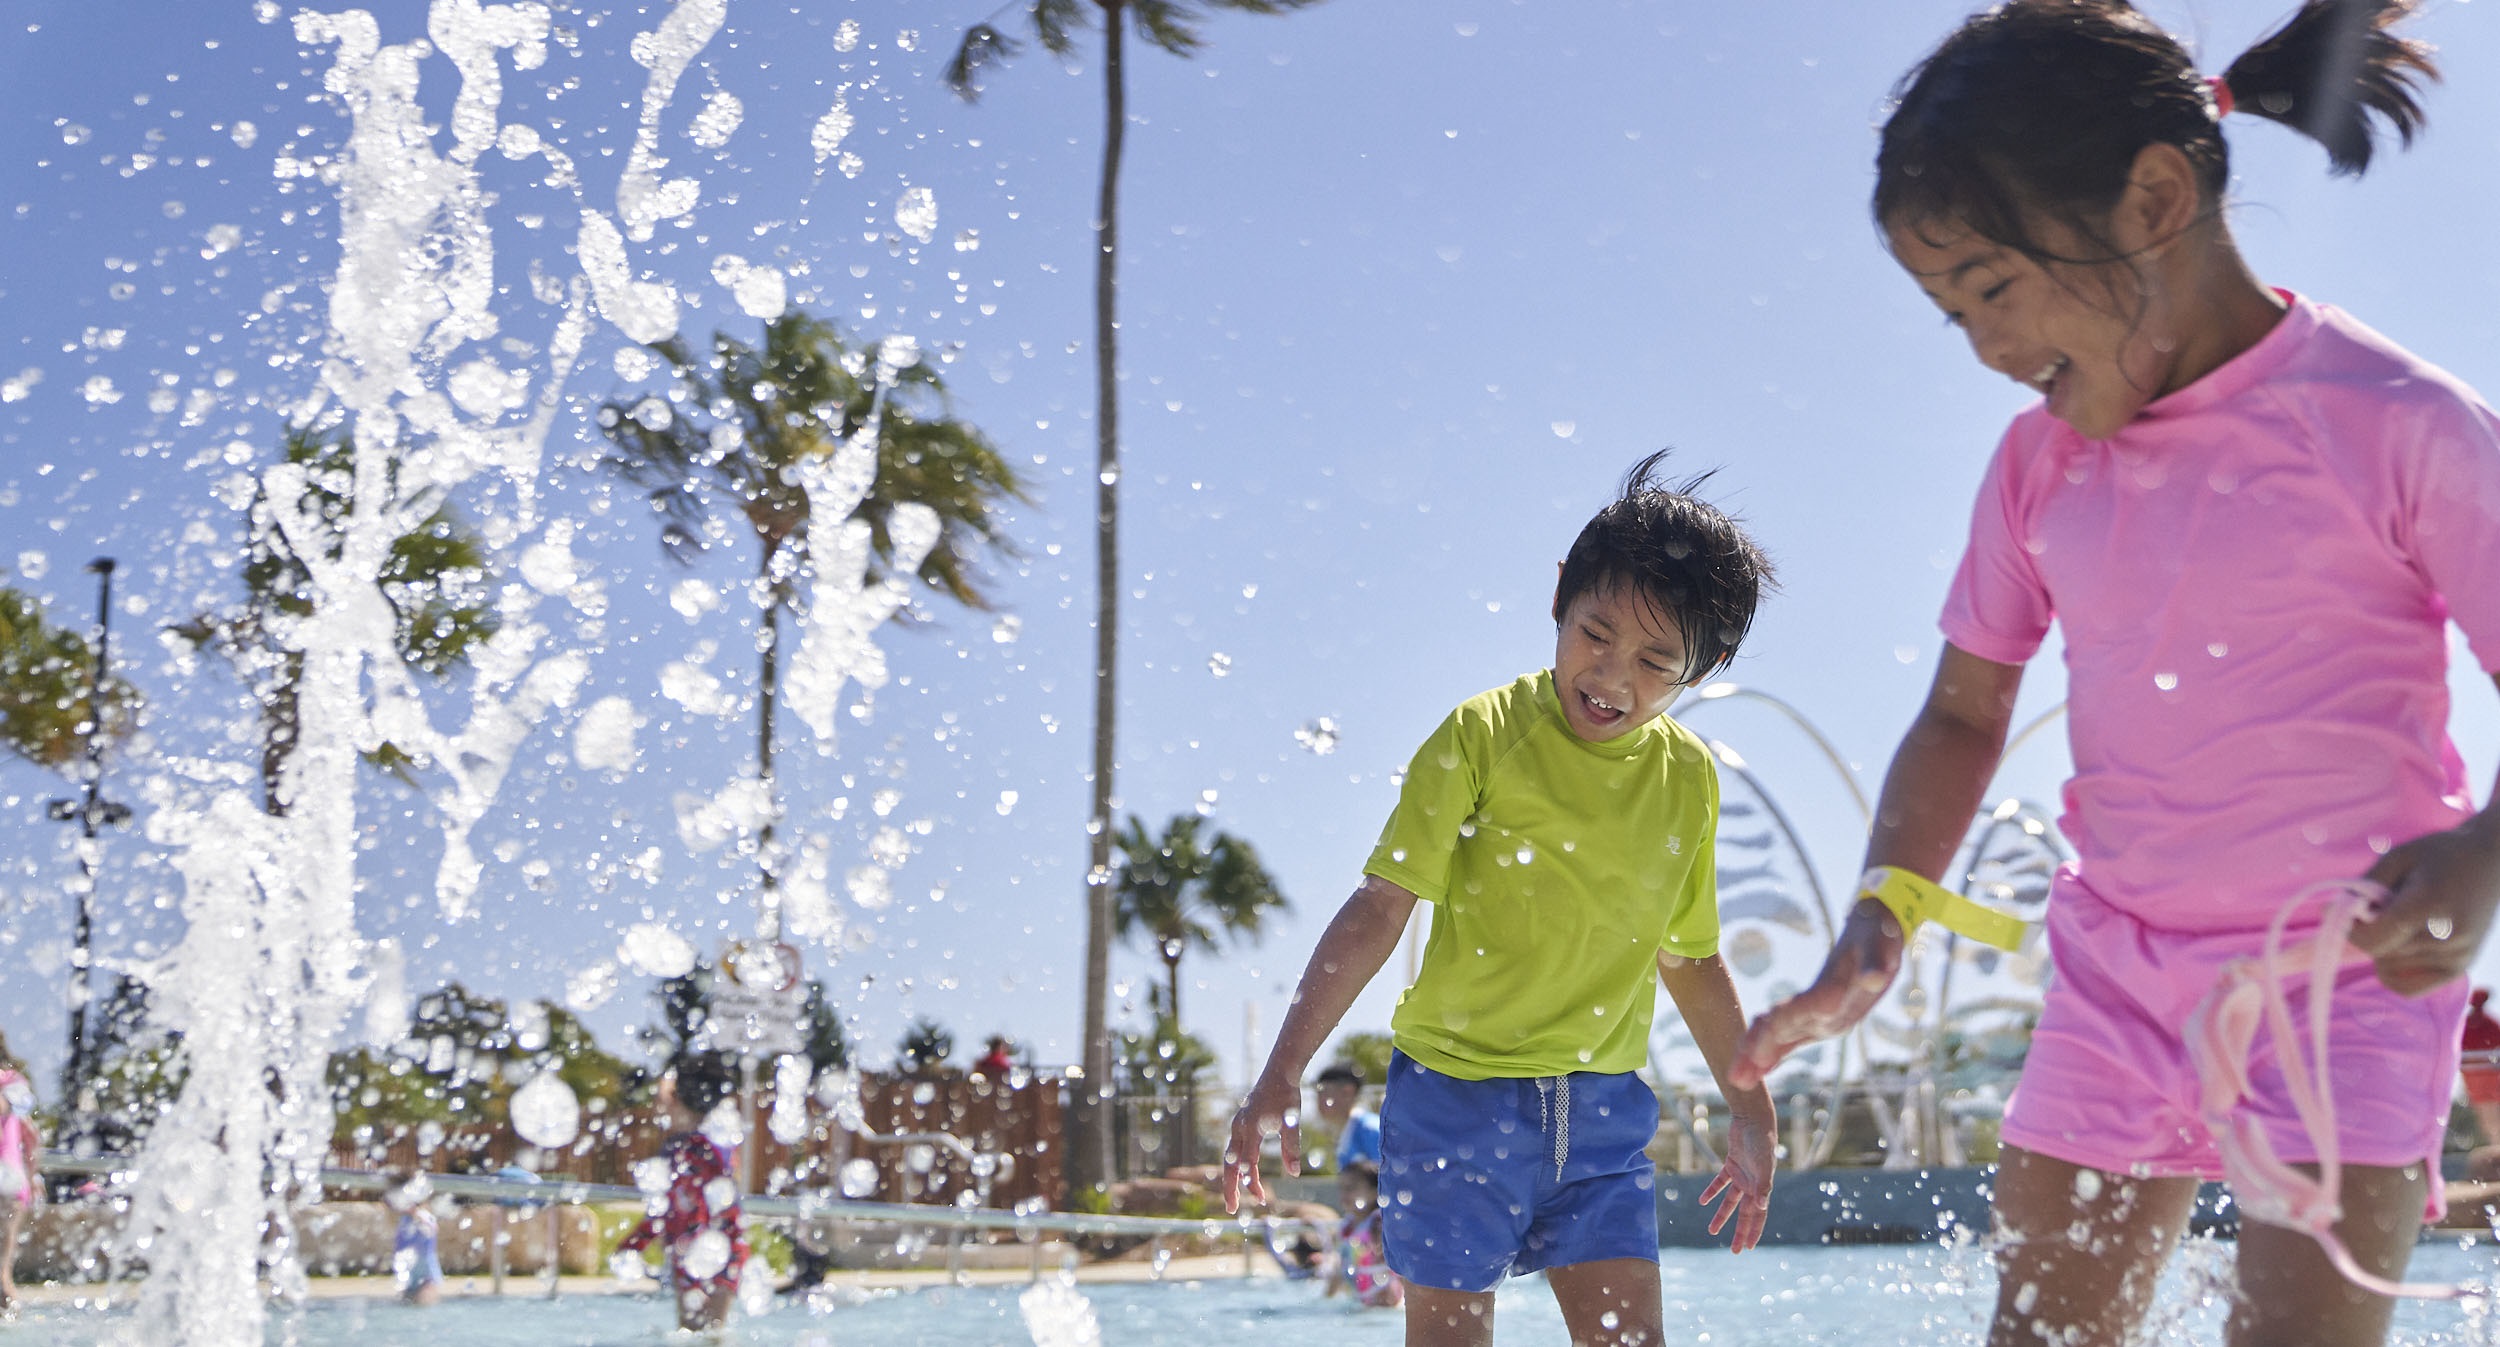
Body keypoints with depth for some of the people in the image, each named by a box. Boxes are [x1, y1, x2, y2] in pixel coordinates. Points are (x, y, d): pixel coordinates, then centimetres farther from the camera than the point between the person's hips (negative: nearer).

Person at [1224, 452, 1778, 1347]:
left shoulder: (1688, 779, 5)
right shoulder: (1484, 736, -9)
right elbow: (1380, 909, -12)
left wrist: (1751, 1112, 23)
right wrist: (1282, 1073, -19)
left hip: (1605, 1109, 4)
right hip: (1456, 1091, -3)